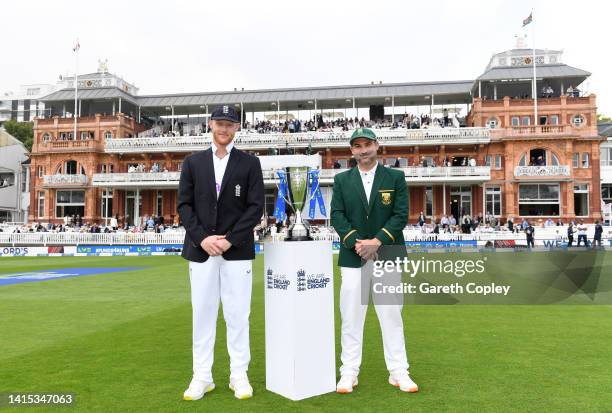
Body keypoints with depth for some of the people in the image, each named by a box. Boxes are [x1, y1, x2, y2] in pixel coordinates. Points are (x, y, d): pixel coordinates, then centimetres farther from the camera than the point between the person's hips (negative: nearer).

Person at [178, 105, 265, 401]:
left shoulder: (250, 163, 5)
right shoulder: (192, 162, 10)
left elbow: (256, 207, -2)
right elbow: (184, 205, 5)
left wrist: (230, 240, -11)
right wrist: (202, 238, -9)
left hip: (237, 251, -1)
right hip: (200, 249, 2)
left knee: (238, 316, 3)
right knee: (202, 314, 6)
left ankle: (239, 375, 16)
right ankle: (202, 376, 18)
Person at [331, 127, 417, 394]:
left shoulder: (395, 177, 5)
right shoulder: (341, 180, 8)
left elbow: (401, 214, -2)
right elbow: (337, 215, 0)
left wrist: (377, 241, -14)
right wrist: (356, 243, -14)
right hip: (353, 257, 1)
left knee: (392, 315, 5)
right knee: (351, 317, 4)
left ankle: (398, 372, 16)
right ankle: (349, 373, 14)